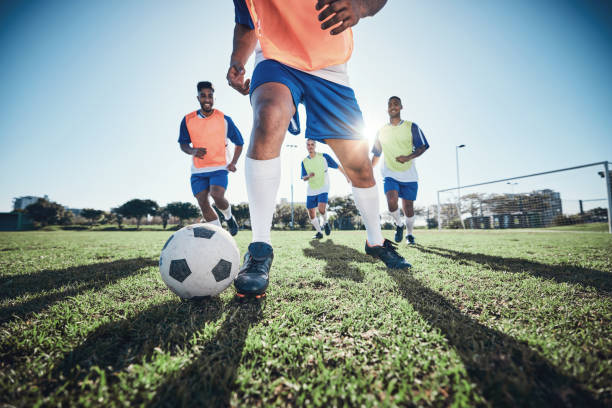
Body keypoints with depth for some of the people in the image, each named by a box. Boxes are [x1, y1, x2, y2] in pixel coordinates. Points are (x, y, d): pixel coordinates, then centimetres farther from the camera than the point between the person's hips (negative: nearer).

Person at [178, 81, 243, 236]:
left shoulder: (224, 119, -1)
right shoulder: (187, 120, 3)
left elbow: (239, 142, 7)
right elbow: (183, 143, 9)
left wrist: (233, 162, -6)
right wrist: (192, 151, -15)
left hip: (219, 167, -2)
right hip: (197, 170, 3)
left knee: (217, 196, -24)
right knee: (203, 203, -5)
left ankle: (229, 217, 9)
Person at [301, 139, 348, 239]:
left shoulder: (324, 156, -4)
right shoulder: (304, 161, 4)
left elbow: (338, 166, 3)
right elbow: (303, 178, 4)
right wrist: (309, 176, -18)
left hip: (323, 189, -3)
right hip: (311, 191, 4)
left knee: (321, 209, -24)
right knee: (311, 214, 2)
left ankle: (325, 223, 9)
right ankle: (319, 232, 21)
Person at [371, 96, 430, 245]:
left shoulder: (411, 127, 2)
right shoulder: (382, 131, 9)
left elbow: (423, 146, -2)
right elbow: (376, 154, 16)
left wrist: (409, 157, -21)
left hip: (409, 176, -1)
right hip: (390, 175, 1)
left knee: (408, 207, 3)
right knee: (392, 203, -21)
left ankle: (409, 234, 29)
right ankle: (399, 224, 10)